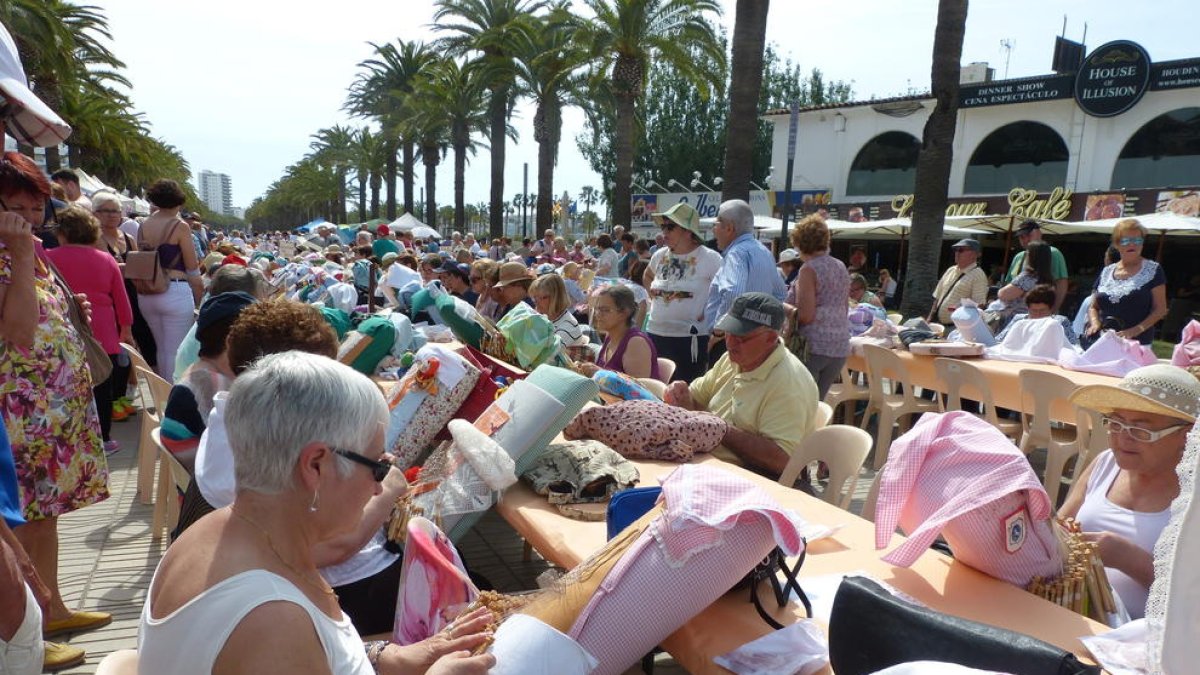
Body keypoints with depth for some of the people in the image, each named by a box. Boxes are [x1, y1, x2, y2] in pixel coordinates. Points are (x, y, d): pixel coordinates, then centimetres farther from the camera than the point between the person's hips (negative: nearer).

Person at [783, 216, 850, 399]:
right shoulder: (841, 267, 12)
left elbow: (805, 316, -18)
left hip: (812, 345, -7)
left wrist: (782, 306, -3)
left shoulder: (809, 269, -11)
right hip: (840, 346, 7)